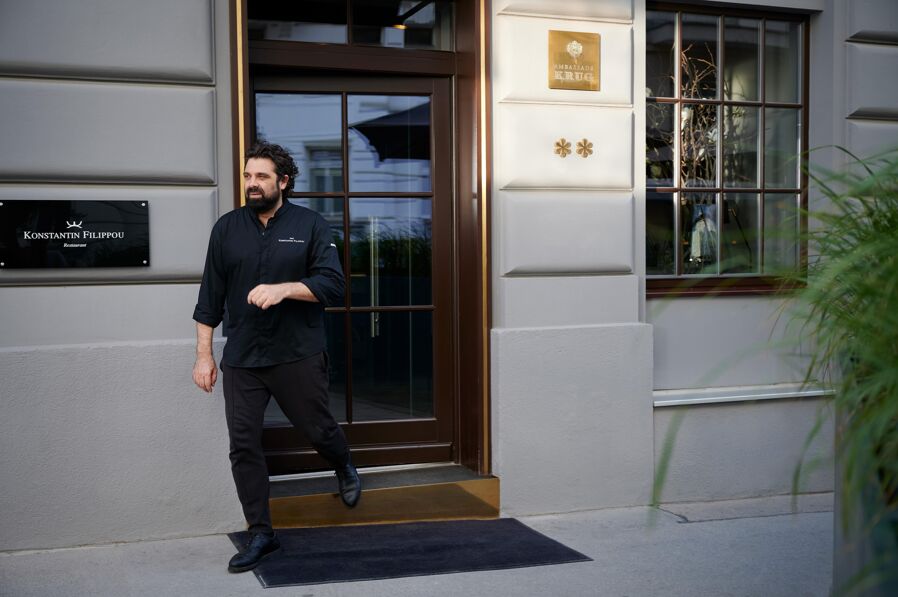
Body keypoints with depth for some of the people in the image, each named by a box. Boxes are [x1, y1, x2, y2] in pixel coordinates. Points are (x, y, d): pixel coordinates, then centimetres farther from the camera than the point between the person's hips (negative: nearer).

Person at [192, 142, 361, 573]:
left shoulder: (310, 225, -2)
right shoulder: (227, 228, 5)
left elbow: (333, 285, -9)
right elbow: (210, 297, 8)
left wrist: (283, 288, -24)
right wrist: (203, 355, 5)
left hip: (299, 356, -2)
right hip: (241, 360, 2)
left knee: (318, 429, 10)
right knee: (243, 447, 2)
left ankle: (345, 468, 45)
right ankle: (260, 534, 15)